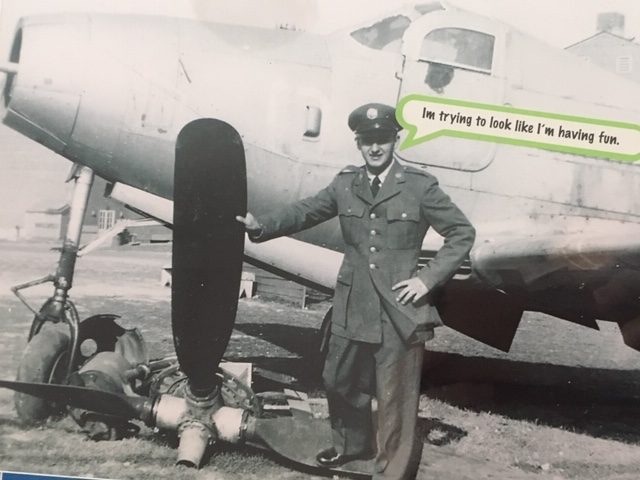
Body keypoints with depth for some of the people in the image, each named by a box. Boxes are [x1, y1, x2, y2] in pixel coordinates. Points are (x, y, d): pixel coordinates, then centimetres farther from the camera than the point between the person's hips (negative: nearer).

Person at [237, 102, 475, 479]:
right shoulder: (345, 184, 4)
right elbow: (304, 212, 11)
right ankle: (351, 445, 49)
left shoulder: (420, 186, -7)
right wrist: (261, 226, -3)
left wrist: (428, 278, -11)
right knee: (341, 382, 22)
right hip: (353, 308, 5)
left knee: (395, 400, 4)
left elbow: (463, 233, -3)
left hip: (399, 313, -4)